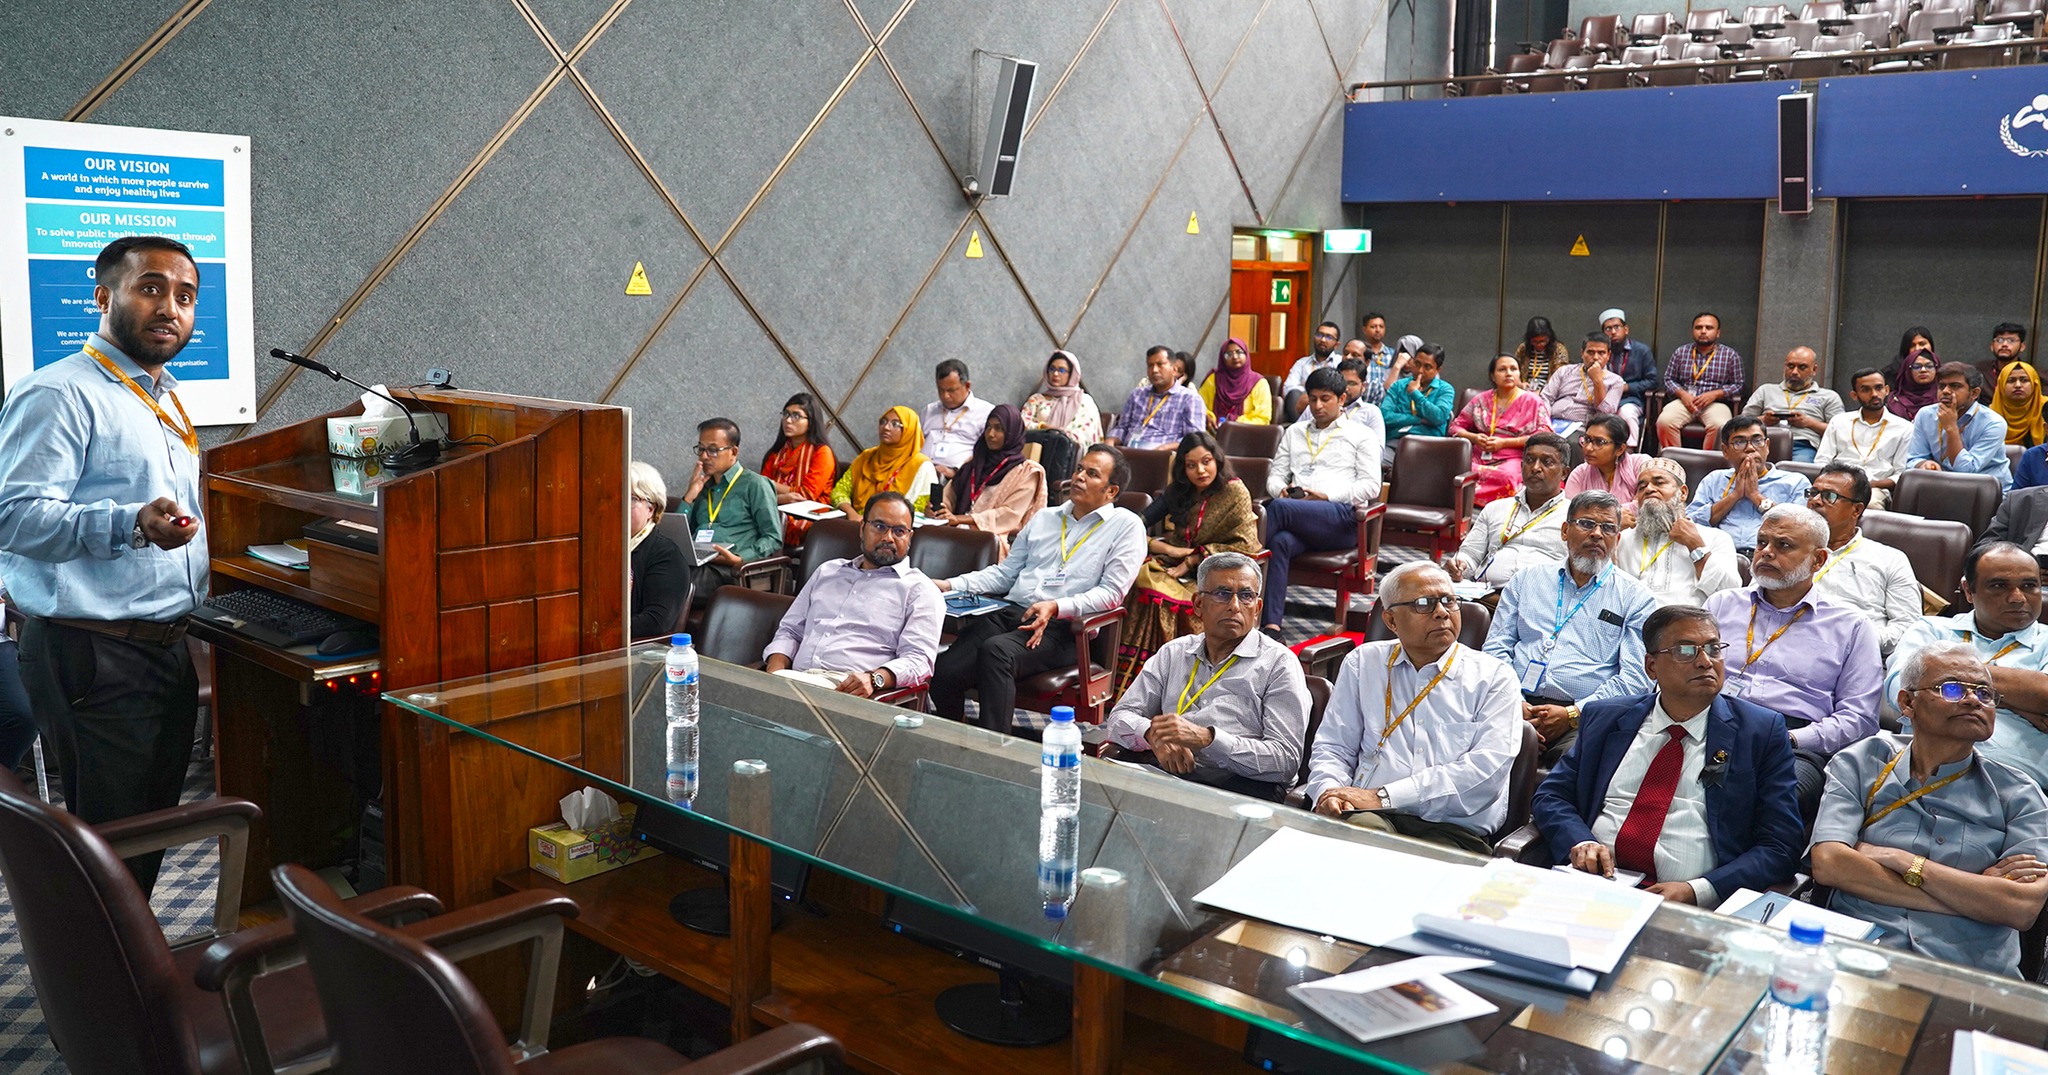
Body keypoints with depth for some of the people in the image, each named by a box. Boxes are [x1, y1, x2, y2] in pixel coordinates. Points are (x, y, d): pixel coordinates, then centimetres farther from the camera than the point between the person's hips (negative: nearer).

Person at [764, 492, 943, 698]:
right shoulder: (827, 571, 27)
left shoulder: (919, 589, 9)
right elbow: (790, 631, 28)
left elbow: (919, 659, -3)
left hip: (851, 691, -5)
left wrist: (874, 679, -23)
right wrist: (775, 670, 6)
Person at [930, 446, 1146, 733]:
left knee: (996, 650, -37)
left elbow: (1112, 593, -4)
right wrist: (951, 585, 10)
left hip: (1062, 627, -5)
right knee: (943, 672, -21)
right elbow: (1005, 572, 25)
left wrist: (1056, 607, -19)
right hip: (1009, 612, 5)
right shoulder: (1044, 518, 25)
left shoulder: (1126, 526, 6)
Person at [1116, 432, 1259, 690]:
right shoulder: (1177, 493, 16)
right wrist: (1167, 549, -11)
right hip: (1177, 569, 5)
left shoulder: (1234, 492, 1)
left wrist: (1192, 560, -11)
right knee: (1141, 576, -28)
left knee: (1153, 590, -32)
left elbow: (1243, 546, -8)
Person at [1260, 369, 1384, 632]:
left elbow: (1371, 486, 4)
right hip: (1299, 521, 3)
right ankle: (1271, 625, -45)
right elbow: (1275, 474, 24)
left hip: (1342, 517, -3)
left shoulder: (1362, 434, 15)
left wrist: (1326, 496, -9)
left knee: (1279, 509, -33)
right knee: (1281, 541, -35)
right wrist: (1281, 490, -2)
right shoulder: (1294, 432, 29)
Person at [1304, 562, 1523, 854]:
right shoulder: (1363, 663, 18)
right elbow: (1333, 747, 18)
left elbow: (1488, 766, -5)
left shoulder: (1494, 676, 9)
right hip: (1370, 815, 1)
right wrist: (1328, 792, -8)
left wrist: (1384, 796, -12)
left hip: (1454, 829, -1)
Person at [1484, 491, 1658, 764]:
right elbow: (1496, 649, 14)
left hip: (1583, 718, -1)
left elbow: (1636, 678, 2)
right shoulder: (1527, 581, 21)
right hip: (1517, 704, 2)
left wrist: (1572, 714, -11)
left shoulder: (1635, 598, 13)